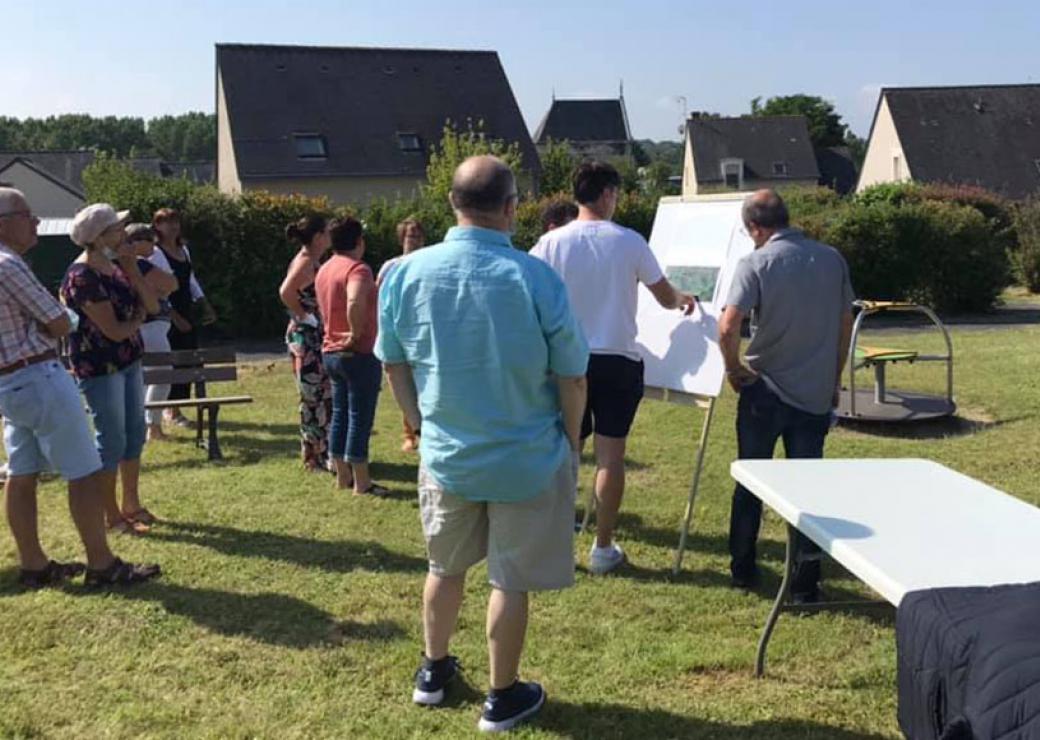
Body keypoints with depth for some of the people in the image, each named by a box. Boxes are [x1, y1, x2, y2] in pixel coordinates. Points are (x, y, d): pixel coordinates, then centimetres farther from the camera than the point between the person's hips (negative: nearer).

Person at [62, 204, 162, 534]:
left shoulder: (115, 265, 7)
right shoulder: (82, 277, -20)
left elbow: (153, 305, 2)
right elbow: (115, 330, -22)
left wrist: (132, 268, -9)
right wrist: (139, 316, -2)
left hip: (128, 361, 9)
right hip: (99, 367, -9)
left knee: (135, 435, 15)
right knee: (112, 441, 0)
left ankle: (132, 505, 29)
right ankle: (112, 516, 13)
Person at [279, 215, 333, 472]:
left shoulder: (312, 261, 13)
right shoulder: (306, 262, -16)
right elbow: (286, 292, -30)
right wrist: (305, 316, -20)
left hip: (317, 337, 10)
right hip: (306, 336, -10)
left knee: (323, 396, 14)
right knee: (314, 398, -3)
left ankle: (322, 453, 23)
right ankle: (316, 457, 6)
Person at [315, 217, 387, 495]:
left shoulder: (324, 270, 12)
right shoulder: (357, 269, -18)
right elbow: (355, 302, -36)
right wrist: (357, 334, -24)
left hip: (331, 352, 9)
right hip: (359, 354, -9)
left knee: (340, 414, 14)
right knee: (360, 417, -2)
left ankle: (342, 476, 21)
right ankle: (361, 482, 4)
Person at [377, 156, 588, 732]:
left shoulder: (406, 273, -10)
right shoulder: (535, 278, -20)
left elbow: (394, 364, 2)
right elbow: (572, 378, -11)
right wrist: (570, 442, 6)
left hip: (445, 454, 3)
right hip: (527, 458, -3)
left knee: (444, 567, 24)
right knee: (510, 581, 12)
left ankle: (434, 670, 41)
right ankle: (503, 698, 26)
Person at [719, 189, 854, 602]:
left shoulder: (755, 264, -11)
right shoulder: (832, 260, 2)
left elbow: (728, 328, -22)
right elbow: (845, 325, 8)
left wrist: (734, 369, -4)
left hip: (765, 391, -3)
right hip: (816, 394, 3)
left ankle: (742, 569, 23)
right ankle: (806, 581, 11)